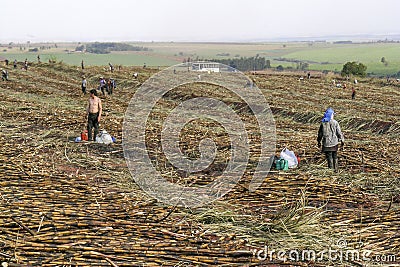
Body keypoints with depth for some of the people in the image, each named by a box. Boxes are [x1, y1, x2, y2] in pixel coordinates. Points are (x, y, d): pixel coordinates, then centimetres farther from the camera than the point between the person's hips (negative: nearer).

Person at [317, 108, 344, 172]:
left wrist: (319, 141, 17)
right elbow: (339, 132, -4)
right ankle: (335, 169, 20)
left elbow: (320, 133, 6)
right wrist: (342, 140, 7)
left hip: (326, 143, 0)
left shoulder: (323, 123, -2)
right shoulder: (335, 123, -8)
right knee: (335, 157, 14)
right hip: (334, 142, 0)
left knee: (329, 157, 4)